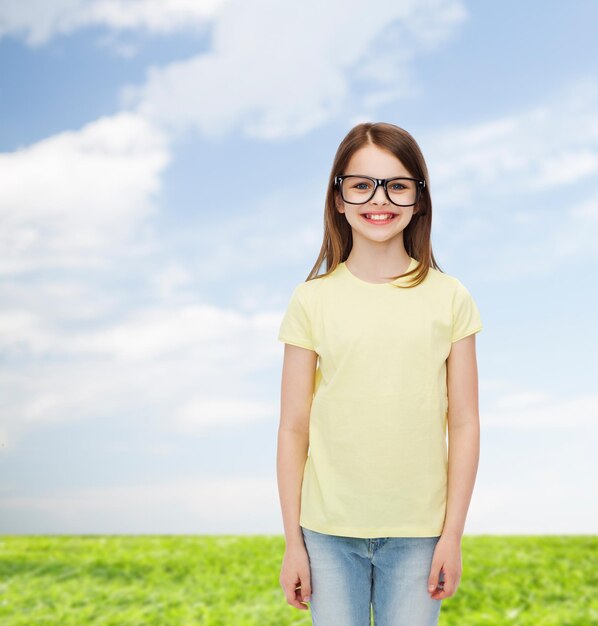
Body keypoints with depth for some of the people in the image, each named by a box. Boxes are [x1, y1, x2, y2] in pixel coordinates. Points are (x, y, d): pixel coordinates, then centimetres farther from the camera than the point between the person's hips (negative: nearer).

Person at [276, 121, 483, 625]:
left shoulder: (449, 298, -1)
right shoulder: (312, 301, -2)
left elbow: (464, 424, 1)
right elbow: (293, 428, 0)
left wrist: (453, 534, -1)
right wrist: (292, 541, 1)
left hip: (418, 532, 0)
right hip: (329, 530, 0)